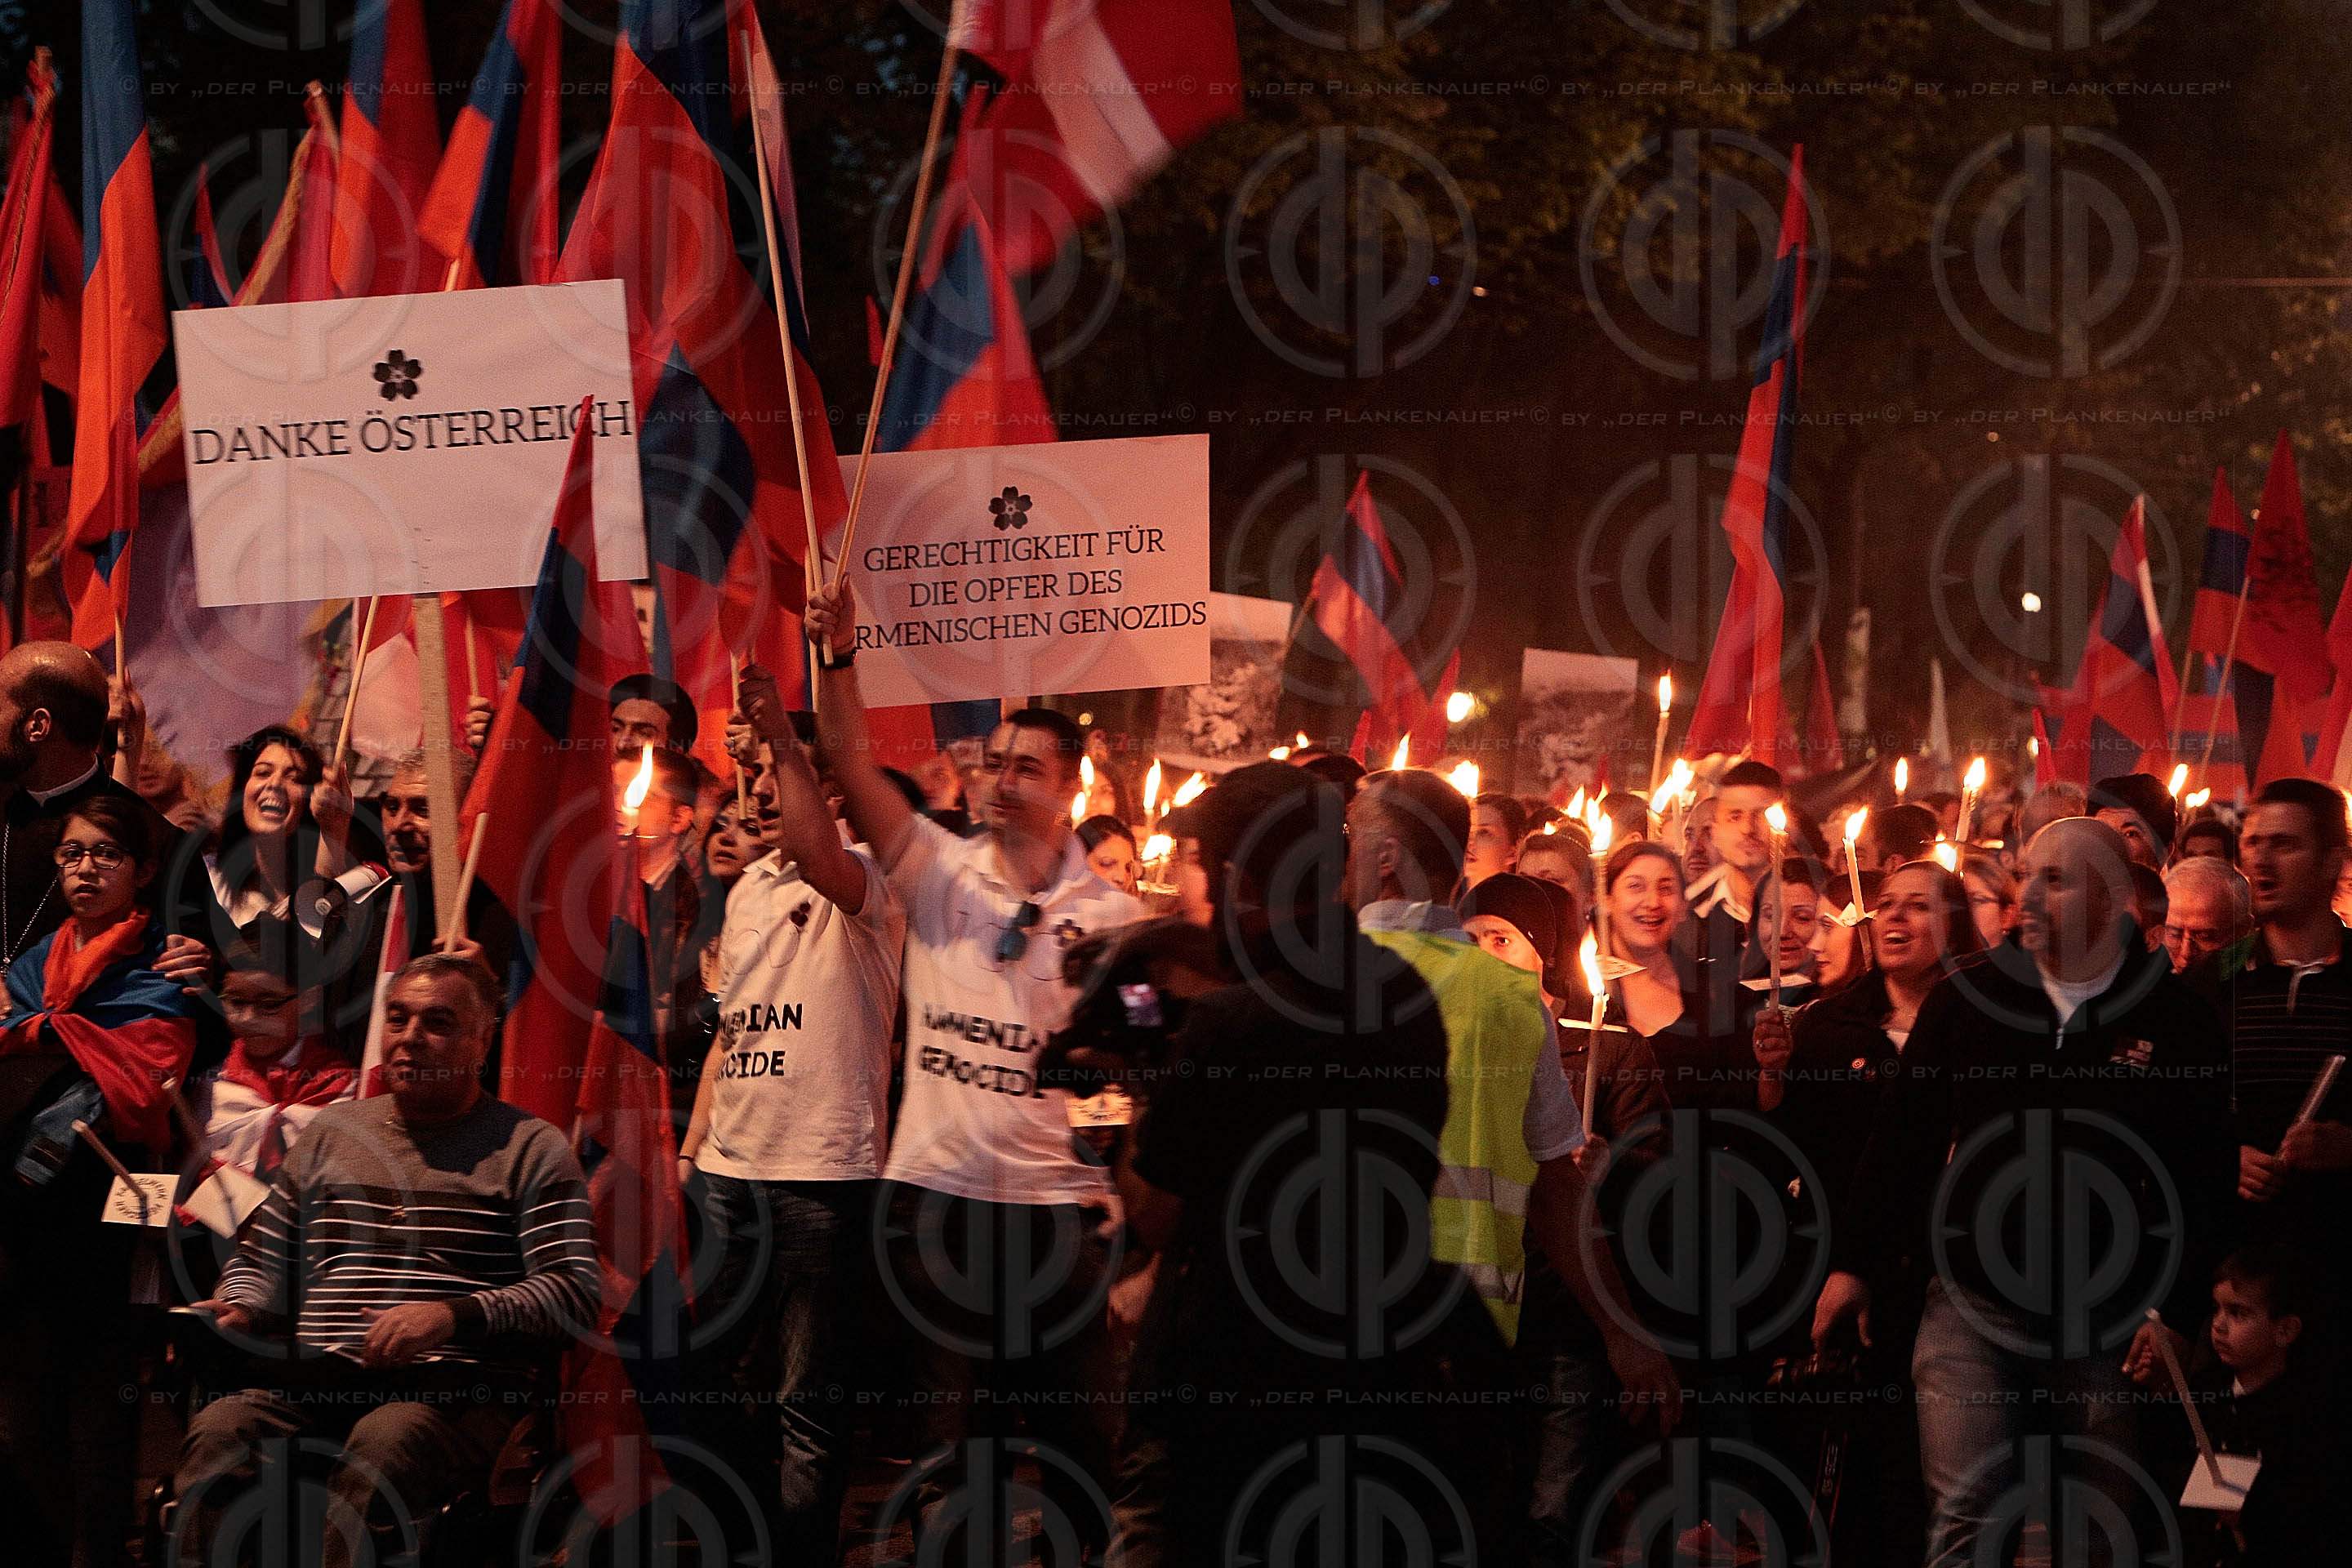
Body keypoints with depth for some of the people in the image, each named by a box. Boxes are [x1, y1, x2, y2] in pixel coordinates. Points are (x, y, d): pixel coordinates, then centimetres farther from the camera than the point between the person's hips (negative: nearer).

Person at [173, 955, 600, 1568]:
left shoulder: (531, 1149, 10)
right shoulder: (332, 1131, 24)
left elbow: (578, 1292, -2)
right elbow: (261, 1262, 29)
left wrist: (453, 1315, -16)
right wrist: (236, 1310, 4)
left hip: (459, 1389, -4)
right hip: (319, 1382, 4)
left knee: (385, 1439, -40)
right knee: (220, 1428, -30)